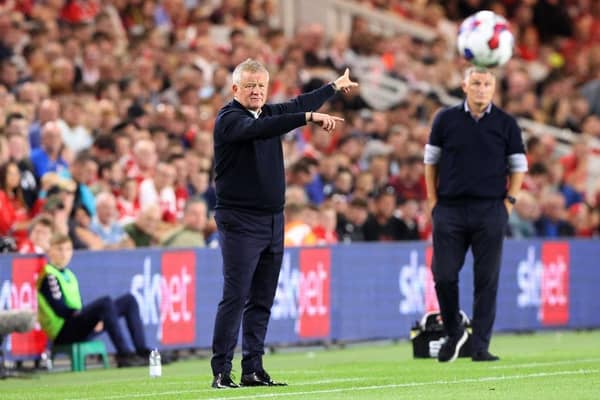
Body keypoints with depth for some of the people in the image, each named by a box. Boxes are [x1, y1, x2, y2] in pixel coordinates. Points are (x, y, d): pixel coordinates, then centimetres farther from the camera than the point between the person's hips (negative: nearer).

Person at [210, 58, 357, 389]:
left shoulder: (269, 113, 13)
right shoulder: (228, 119, -9)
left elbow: (299, 104, 31)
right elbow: (259, 129, -28)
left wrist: (334, 86, 45)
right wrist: (309, 118, -35)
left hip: (273, 221, 8)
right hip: (240, 222, -8)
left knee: (262, 300, 8)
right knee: (235, 297, -11)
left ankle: (253, 370, 11)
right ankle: (221, 372, -10)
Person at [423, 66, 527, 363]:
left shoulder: (505, 124, 5)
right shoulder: (446, 119, 5)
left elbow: (518, 166, 10)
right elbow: (431, 161, 10)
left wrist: (508, 202, 0)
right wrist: (433, 201, 3)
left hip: (490, 212, 0)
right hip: (449, 209, 0)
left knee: (487, 280, -1)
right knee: (443, 275, -3)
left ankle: (480, 346, 5)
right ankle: (453, 333, 18)